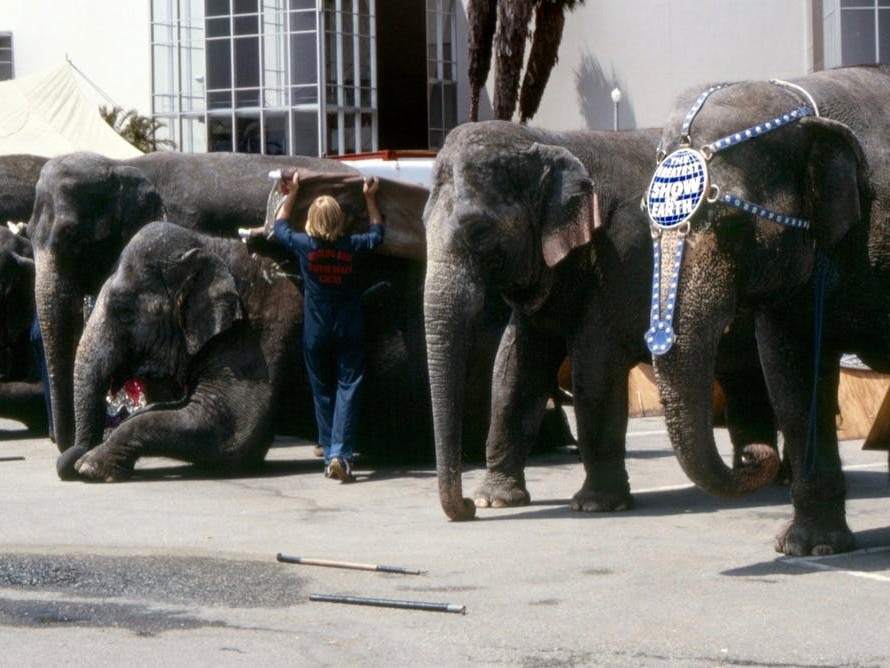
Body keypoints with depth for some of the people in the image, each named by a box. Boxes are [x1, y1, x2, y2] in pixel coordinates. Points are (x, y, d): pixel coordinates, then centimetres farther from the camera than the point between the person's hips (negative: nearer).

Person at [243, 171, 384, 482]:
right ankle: (341, 453, -17)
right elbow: (377, 231, 16)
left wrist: (291, 194, 24)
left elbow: (279, 226, 14)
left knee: (322, 391, 13)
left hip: (316, 334, 1)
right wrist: (370, 198, 25)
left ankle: (330, 453, 15)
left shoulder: (304, 245, -8)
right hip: (349, 332, -1)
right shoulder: (353, 246, -8)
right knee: (348, 388, -3)